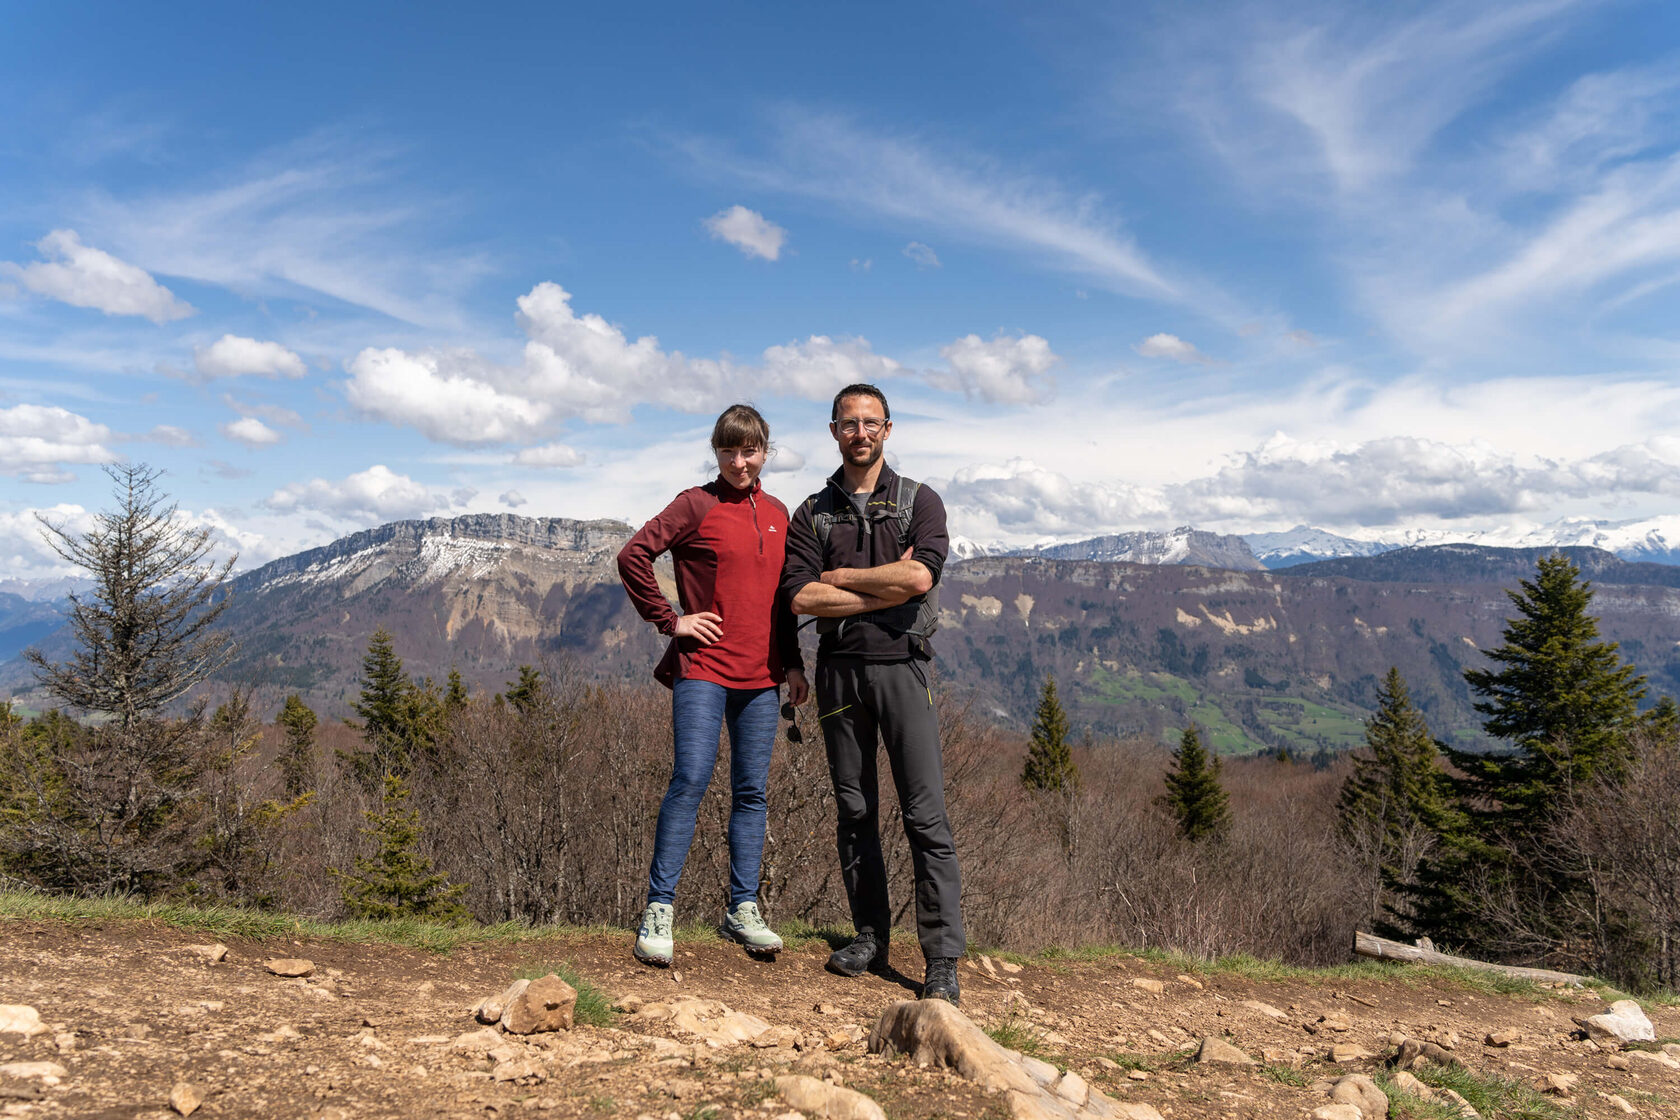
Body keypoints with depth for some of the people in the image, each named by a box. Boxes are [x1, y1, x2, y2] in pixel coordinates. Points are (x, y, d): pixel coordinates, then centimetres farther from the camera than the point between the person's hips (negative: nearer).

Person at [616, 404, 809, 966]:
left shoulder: (778, 514, 14)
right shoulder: (696, 505, -2)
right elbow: (633, 555, -7)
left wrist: (793, 663, 16)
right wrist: (669, 620, -8)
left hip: (761, 674, 5)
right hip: (703, 669, -5)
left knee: (752, 791, 7)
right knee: (690, 779, -11)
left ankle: (743, 909, 16)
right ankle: (659, 910, -1)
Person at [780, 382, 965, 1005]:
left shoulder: (919, 501, 5)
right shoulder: (812, 513, 11)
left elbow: (919, 576, -14)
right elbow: (801, 597, -4)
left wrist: (841, 577, -5)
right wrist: (885, 587, -9)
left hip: (901, 666, -3)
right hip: (839, 668, 3)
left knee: (926, 814, -6)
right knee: (854, 811, 9)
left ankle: (943, 963, -2)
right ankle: (870, 938, 22)